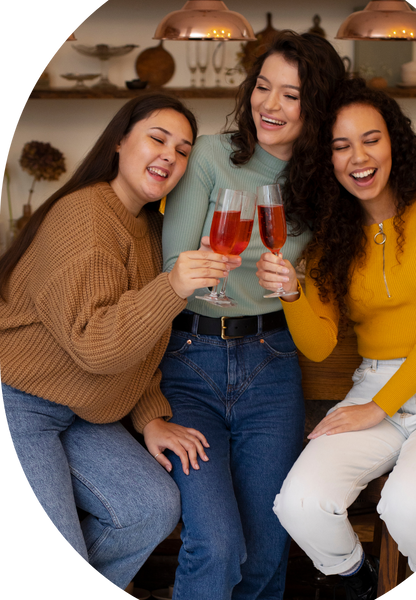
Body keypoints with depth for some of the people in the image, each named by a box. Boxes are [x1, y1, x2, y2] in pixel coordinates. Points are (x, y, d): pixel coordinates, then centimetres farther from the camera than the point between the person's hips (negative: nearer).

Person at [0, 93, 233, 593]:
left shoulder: (150, 227, 11)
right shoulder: (82, 214, -19)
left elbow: (139, 346, 16)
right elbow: (92, 342, -27)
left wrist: (151, 418, 3)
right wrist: (171, 287, -38)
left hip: (74, 414, 9)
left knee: (156, 508, -3)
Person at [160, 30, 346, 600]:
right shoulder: (211, 154, -5)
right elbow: (170, 271, -9)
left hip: (271, 366, 3)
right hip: (190, 362, -3)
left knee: (266, 551, 2)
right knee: (217, 546, -16)